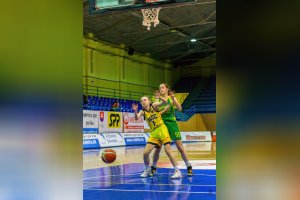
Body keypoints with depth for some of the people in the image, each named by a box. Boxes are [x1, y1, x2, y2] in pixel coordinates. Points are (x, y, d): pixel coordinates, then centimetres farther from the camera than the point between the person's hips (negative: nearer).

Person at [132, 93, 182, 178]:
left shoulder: (154, 105, -3)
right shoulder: (142, 111, 5)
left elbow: (165, 102, -15)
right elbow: (136, 118, -13)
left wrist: (160, 98, -35)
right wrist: (135, 111, -32)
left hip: (162, 129, -4)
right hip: (153, 133, 4)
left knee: (168, 151, -12)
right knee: (145, 153, -2)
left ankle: (177, 171, -8)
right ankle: (147, 170, 21)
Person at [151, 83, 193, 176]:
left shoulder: (172, 98, 2)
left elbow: (180, 109, -11)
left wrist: (173, 99, -22)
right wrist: (164, 110, -16)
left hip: (172, 123, -1)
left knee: (180, 147, -1)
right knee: (158, 148, 1)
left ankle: (189, 167, 9)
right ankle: (153, 167, 15)